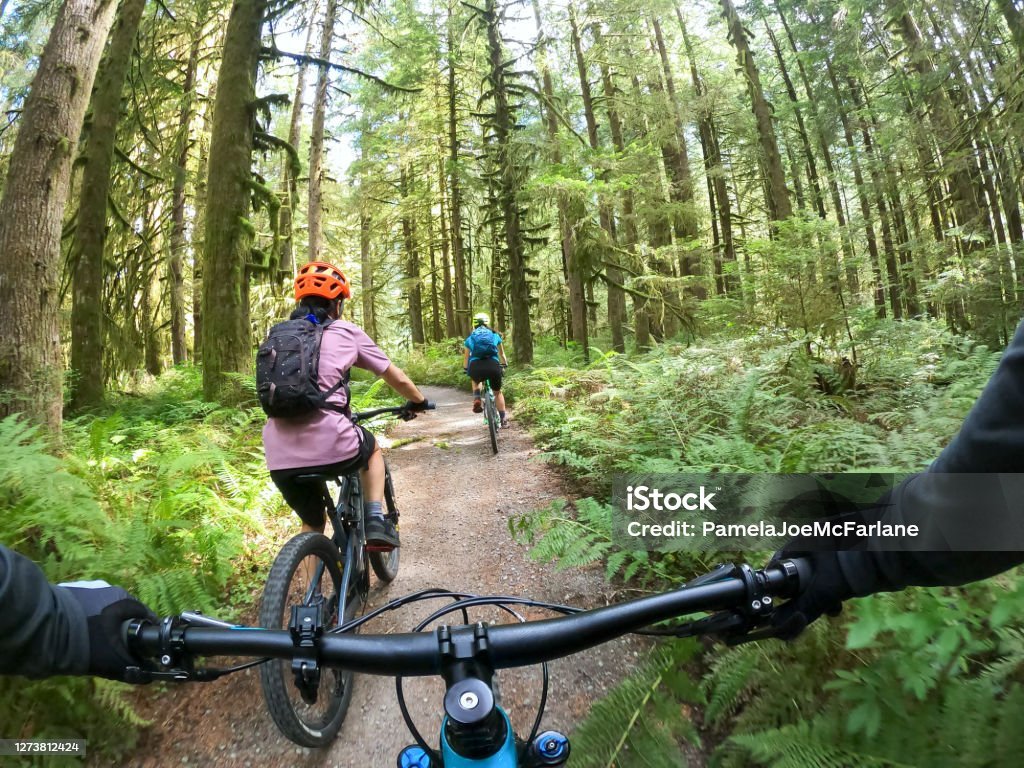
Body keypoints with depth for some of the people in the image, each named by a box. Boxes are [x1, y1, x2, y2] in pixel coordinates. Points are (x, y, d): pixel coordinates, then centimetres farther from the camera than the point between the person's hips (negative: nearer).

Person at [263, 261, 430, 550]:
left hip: (281, 458, 4)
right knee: (372, 448, 32)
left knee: (312, 524, 29)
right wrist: (418, 401, 32)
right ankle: (375, 521, 19)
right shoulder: (346, 331, 6)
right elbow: (397, 378, 12)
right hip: (331, 447, -4)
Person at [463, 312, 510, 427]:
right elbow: (502, 354, 36)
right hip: (493, 366, 0)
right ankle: (503, 419, 25)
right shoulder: (495, 335, 23)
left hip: (475, 367, 0)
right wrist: (504, 364, 55)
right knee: (497, 392, 25)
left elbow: (466, 358, 29)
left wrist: (465, 369, 49)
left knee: (476, 381, 37)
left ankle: (476, 399, 12)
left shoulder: (470, 338, 22)